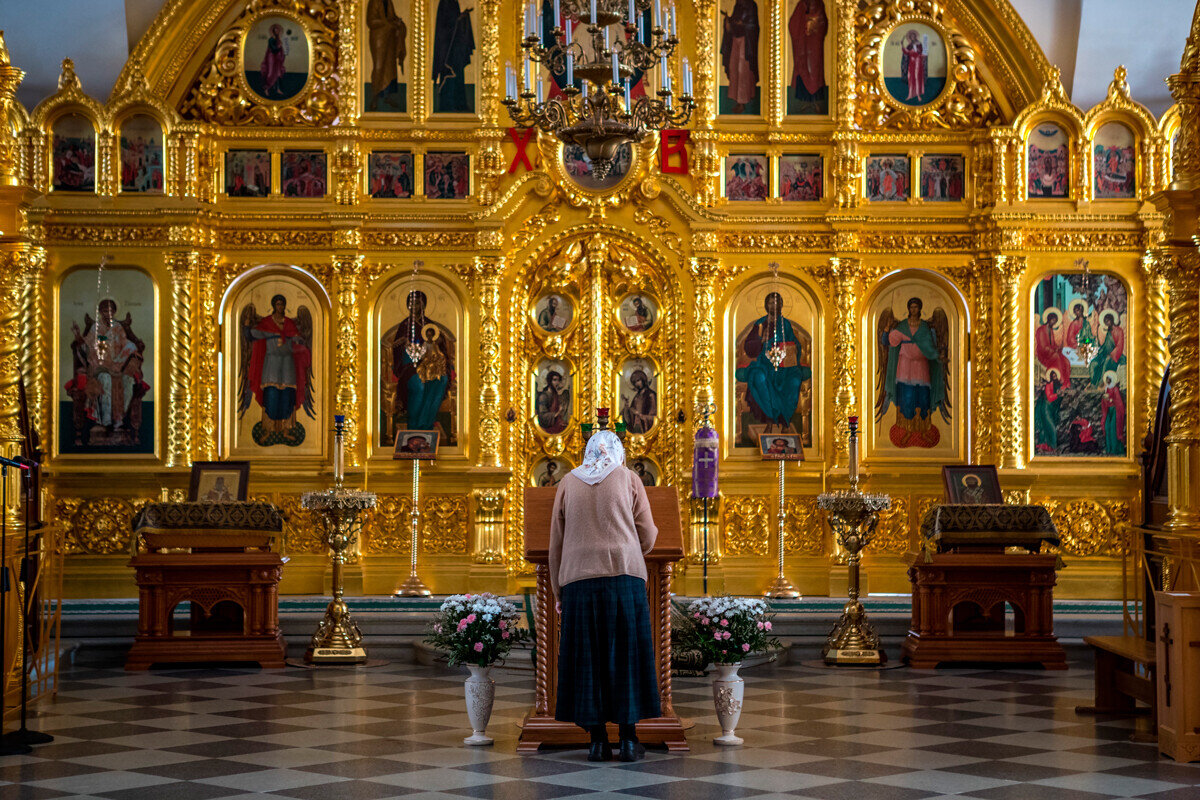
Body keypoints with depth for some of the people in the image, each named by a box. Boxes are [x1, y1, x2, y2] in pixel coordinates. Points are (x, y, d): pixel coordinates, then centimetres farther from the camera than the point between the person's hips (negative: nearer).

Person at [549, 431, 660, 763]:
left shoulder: (568, 483, 10)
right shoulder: (629, 479, 6)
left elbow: (556, 543, 9)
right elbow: (647, 538, 5)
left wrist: (558, 591, 16)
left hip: (578, 578, 1)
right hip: (625, 575, -1)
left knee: (587, 659, 4)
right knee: (626, 656, 4)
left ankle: (598, 739, 3)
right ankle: (628, 739, 2)